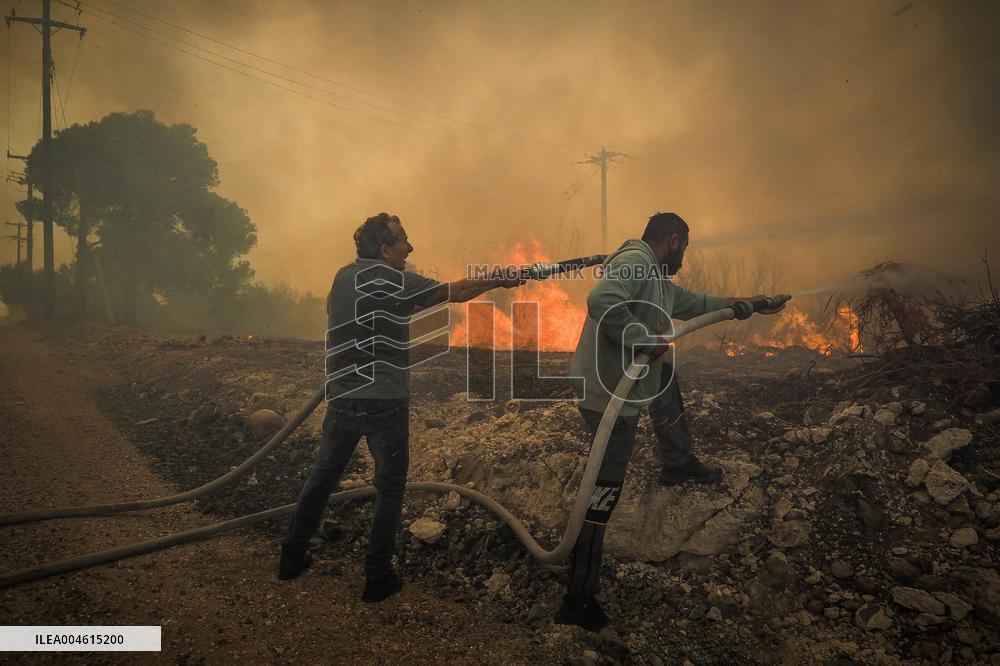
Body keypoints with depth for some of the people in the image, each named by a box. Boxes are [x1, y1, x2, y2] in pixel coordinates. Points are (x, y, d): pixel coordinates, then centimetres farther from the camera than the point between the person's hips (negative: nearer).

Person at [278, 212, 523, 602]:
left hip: (341, 399, 6)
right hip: (384, 403, -6)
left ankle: (292, 557, 31)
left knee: (323, 474, 20)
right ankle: (377, 577, 14)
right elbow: (456, 292, -6)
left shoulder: (343, 277, 6)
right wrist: (501, 281, 8)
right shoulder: (394, 282, -13)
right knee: (390, 488, 9)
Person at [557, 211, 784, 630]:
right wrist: (646, 341, -25)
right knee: (605, 492, -6)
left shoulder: (658, 282, 17)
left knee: (667, 378, 35)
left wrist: (743, 304, 36)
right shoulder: (634, 260, -15)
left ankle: (678, 465, 53)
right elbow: (602, 301, -33)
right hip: (609, 395, -11)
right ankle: (577, 603, 2)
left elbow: (697, 304, 31)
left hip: (623, 380, 11)